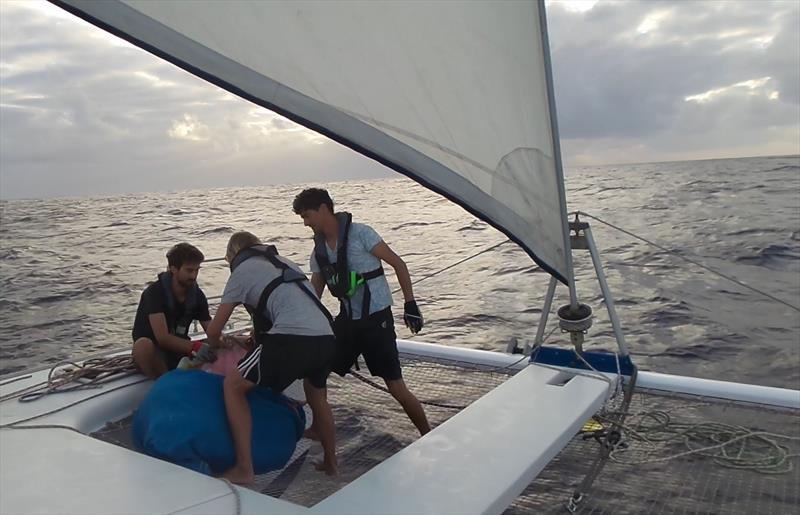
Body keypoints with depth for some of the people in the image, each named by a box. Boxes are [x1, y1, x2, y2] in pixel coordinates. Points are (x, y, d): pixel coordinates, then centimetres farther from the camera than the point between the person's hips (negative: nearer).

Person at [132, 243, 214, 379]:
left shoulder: (197, 295, 0)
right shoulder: (155, 292, -17)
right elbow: (162, 337, -28)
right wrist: (195, 346, -42)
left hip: (180, 350, 4)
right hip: (152, 352, -4)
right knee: (143, 345, -38)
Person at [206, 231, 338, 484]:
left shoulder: (242, 271, 13)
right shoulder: (283, 262, 31)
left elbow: (213, 330, 17)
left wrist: (217, 345, 39)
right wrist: (257, 334, 48)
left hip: (293, 338, -7)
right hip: (326, 337, 7)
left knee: (233, 386, 10)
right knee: (317, 397, 32)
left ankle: (244, 469, 5)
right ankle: (330, 463, 39)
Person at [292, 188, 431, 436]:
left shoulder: (360, 233, -13)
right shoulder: (318, 252, 6)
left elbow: (399, 264, -11)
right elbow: (313, 294, 14)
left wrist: (410, 305, -15)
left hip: (376, 318, -6)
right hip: (347, 320, 7)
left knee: (396, 387, -4)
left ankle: (428, 436, 15)